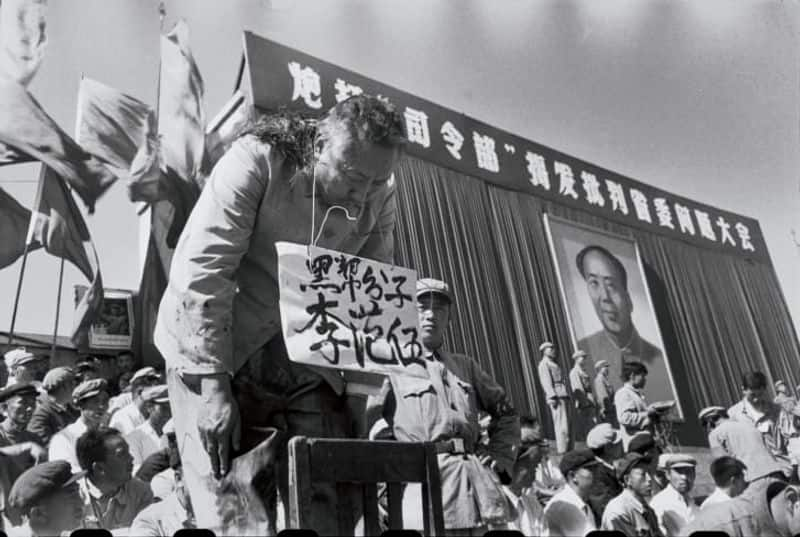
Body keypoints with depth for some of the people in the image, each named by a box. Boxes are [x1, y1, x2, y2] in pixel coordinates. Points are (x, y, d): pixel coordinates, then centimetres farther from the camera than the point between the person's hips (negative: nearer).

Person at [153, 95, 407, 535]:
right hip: (215, 354, -3)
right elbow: (200, 273, -20)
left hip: (309, 365, 4)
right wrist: (213, 386, -23)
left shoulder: (379, 195, -3)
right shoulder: (256, 161, -18)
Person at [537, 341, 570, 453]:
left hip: (563, 396, 9)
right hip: (556, 397, -9)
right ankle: (562, 450, -16)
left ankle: (568, 449, 9)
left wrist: (566, 396, 19)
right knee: (561, 426, -14)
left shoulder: (554, 364, 29)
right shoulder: (544, 364, 0)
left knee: (566, 424, 7)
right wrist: (552, 397, -21)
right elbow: (546, 381, -11)